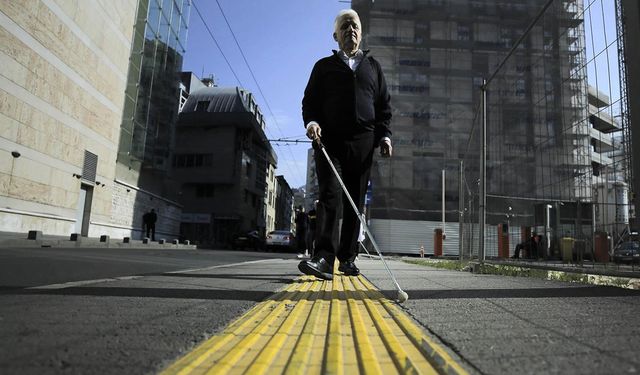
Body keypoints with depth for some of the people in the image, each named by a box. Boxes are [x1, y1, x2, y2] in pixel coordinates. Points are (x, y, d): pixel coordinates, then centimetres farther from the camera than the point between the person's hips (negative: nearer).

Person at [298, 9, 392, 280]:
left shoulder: (373, 67, 23)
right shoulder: (324, 66, 18)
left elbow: (384, 105, 19)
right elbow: (310, 100, 10)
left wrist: (384, 135, 6)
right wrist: (311, 122, -11)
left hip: (362, 143, 2)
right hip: (329, 139, -2)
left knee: (355, 201, 1)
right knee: (329, 195, -16)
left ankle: (347, 258, 10)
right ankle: (324, 258, -21)